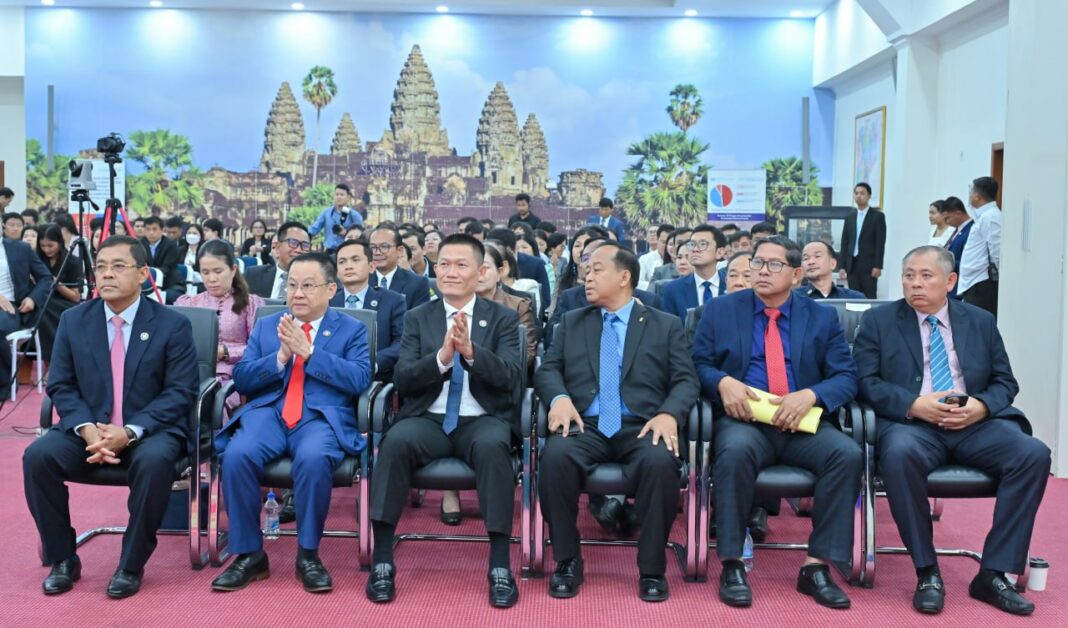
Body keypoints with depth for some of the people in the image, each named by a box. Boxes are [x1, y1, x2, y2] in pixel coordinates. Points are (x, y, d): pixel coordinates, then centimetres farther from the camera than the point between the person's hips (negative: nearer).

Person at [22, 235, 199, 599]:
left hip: (151, 430, -3)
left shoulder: (173, 324, -4)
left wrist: (130, 431, -22)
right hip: (88, 429, 3)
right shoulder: (73, 320, 6)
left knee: (154, 461, -36)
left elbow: (180, 392, -9)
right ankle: (62, 559, -4)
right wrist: (86, 428, -17)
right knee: (38, 455, -24)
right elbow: (60, 386, 4)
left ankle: (131, 565, -16)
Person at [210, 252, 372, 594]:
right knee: (237, 455, -29)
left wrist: (308, 351, -11)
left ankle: (308, 555, -16)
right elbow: (241, 379, 10)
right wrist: (281, 355, -7)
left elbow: (360, 379, -4)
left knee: (313, 458, -36)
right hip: (268, 412, 3)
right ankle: (250, 554, -12)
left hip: (322, 416, -2)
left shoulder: (352, 329, 12)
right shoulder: (265, 326, 21)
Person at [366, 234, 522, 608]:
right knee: (395, 441, -32)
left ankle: (500, 565, -28)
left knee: (493, 446, -36)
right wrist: (441, 357, -21)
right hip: (428, 419, 1)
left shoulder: (504, 319, 7)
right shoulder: (417, 318, 10)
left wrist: (470, 351, -26)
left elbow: (509, 377, -8)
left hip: (483, 420, -1)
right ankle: (382, 561, -23)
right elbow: (402, 379, -2)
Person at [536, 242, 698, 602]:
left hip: (641, 427, -1)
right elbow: (548, 370, 11)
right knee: (555, 456, -32)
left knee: (660, 461, -35)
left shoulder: (666, 325, 13)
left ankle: (652, 568, -16)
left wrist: (669, 414, -17)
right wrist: (559, 397, -12)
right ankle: (567, 561, -12)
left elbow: (686, 381, 4)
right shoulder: (571, 322, 20)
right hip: (585, 425, 1)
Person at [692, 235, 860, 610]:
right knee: (735, 450, -36)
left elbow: (847, 377, 5)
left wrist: (810, 395, -15)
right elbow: (698, 364, 6)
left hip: (803, 424, 2)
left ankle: (817, 566, -18)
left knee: (848, 453, -27)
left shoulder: (822, 318, 12)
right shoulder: (720, 310, 11)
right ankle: (732, 565, -23)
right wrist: (723, 382, -16)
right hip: (744, 419, -2)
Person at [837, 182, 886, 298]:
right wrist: (841, 266, 4)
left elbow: (880, 243, -5)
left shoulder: (878, 216, 1)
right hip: (852, 265, 4)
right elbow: (844, 244, 12)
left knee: (869, 299, -5)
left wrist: (877, 266, -13)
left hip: (869, 266, -4)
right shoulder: (850, 218, 15)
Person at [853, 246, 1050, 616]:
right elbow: (865, 382, 0)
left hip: (975, 424, 3)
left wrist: (982, 406, -9)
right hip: (911, 423, -3)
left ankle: (993, 574, -16)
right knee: (899, 453, -37)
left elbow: (1005, 382, 14)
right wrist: (915, 405, -16)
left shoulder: (980, 321, 17)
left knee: (1034, 454, -24)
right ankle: (927, 573, -21)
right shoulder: (879, 321, 9)